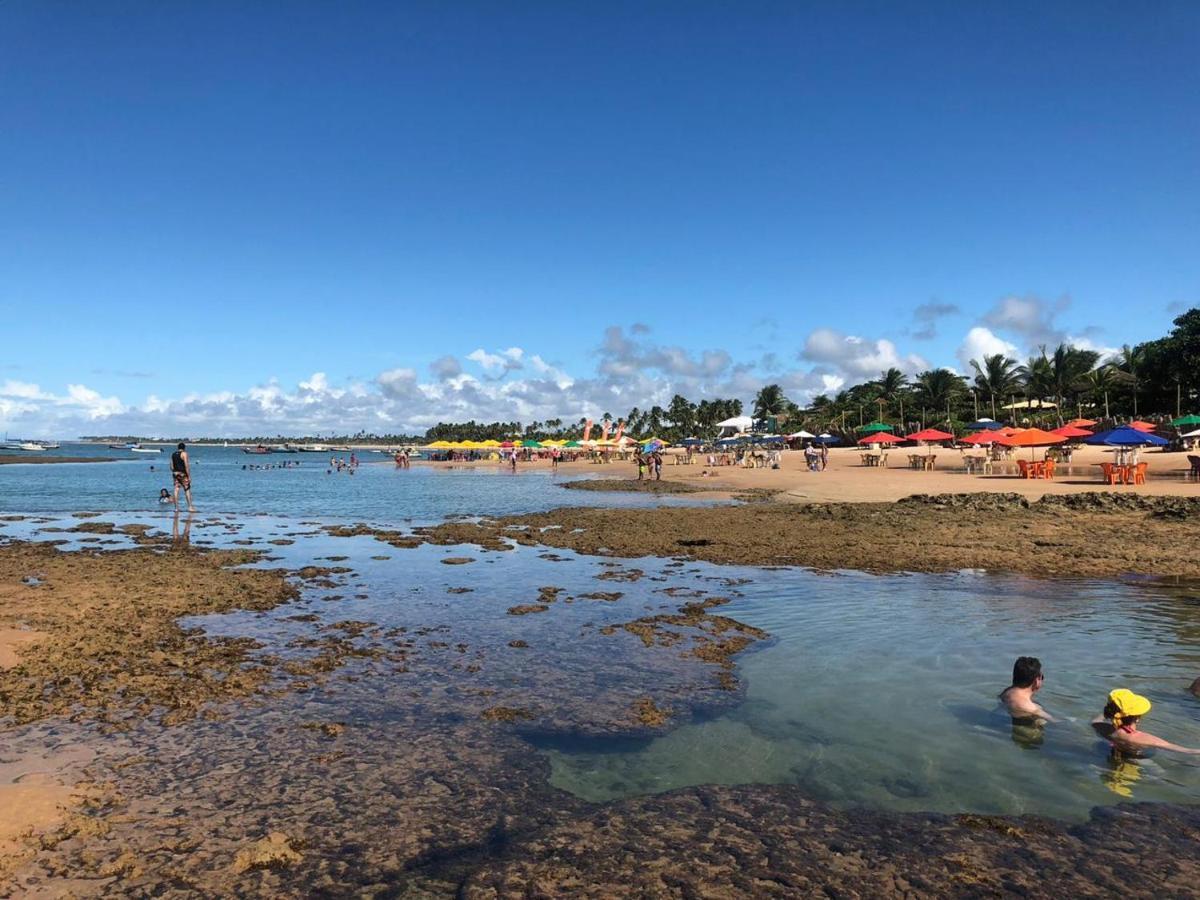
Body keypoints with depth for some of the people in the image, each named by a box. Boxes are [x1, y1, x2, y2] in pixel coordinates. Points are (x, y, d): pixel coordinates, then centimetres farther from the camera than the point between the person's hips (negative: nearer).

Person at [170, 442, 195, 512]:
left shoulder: (173, 454, 12)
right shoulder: (184, 454, -9)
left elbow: (171, 466, 12)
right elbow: (186, 466, -15)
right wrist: (189, 476, -13)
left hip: (175, 473, 6)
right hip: (182, 474, -6)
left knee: (176, 490, 5)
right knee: (187, 490, 0)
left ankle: (176, 507, 5)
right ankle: (190, 507, -3)